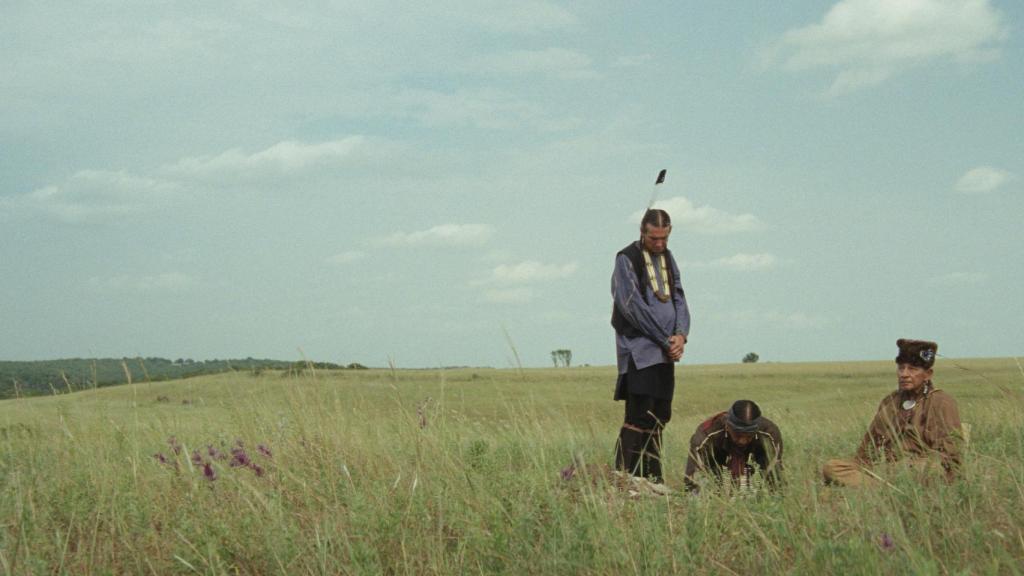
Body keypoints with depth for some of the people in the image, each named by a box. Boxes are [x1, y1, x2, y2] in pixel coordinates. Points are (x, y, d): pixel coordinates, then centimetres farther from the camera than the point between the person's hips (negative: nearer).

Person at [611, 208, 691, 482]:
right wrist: (666, 340, -11)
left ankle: (652, 480, 12)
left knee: (659, 417, 7)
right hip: (639, 350, -7)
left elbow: (679, 298, 13)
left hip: (665, 352, 7)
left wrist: (681, 335, -6)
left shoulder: (667, 258, 15)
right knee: (639, 417, -12)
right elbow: (633, 307, -13)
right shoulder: (627, 259, -7)